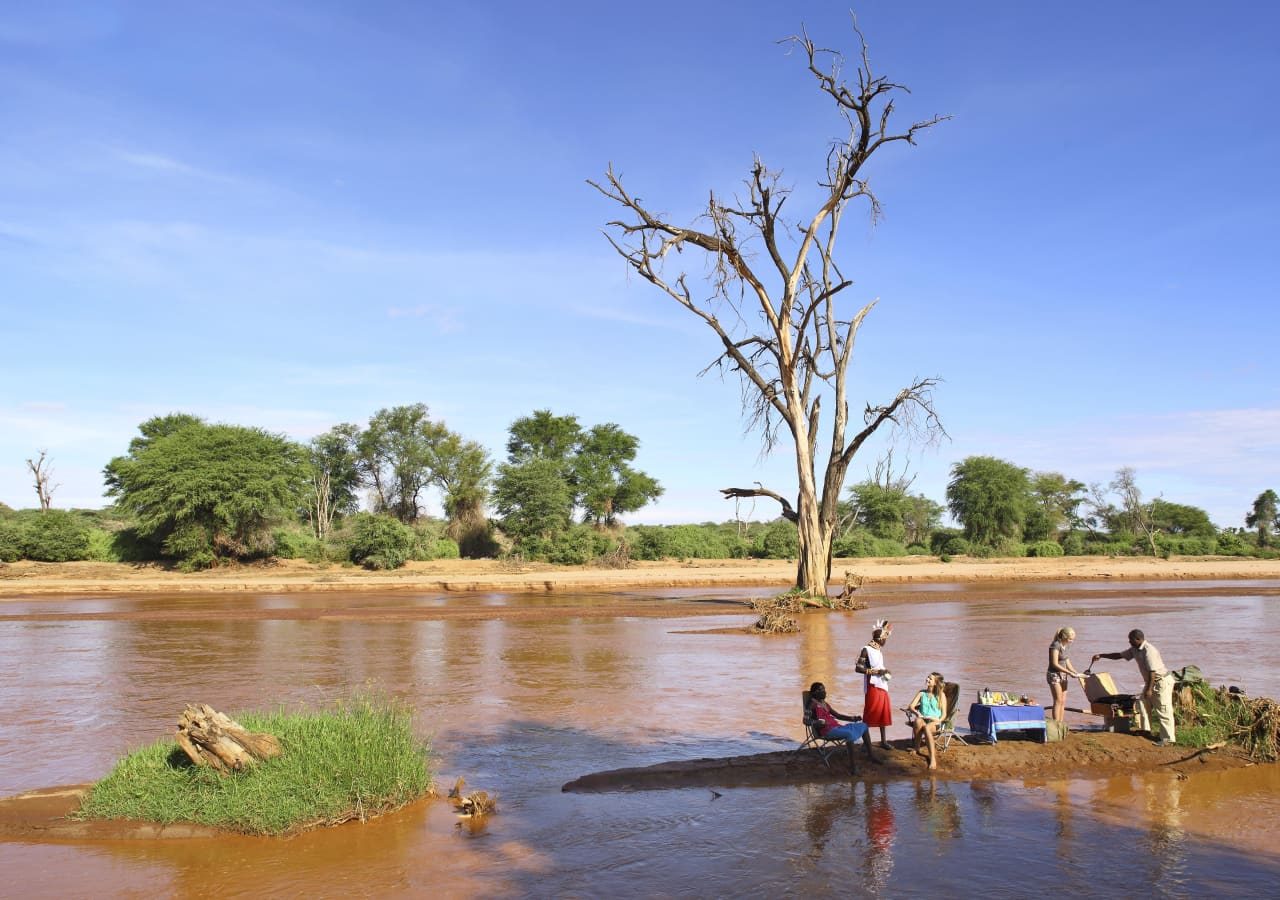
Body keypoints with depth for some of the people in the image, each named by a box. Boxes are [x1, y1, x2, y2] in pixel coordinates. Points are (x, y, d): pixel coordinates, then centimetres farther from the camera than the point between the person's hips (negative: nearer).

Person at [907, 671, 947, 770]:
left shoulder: (941, 695, 8)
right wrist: (917, 713, -15)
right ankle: (917, 748, -20)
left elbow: (944, 713, 4)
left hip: (935, 722, -2)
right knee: (918, 721, -38)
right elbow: (910, 706, 6)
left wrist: (939, 720, -18)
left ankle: (933, 759, -48)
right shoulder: (922, 693, 15)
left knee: (926, 727, -40)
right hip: (923, 719, 2)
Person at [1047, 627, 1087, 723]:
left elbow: (1067, 662, 17)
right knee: (1058, 701, -10)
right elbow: (1055, 664, -19)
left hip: (1063, 676, 8)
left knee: (1063, 701, 6)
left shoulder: (1064, 646, 11)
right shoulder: (1055, 645, -15)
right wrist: (1069, 672, -18)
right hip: (1054, 675, -8)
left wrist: (1076, 673, 10)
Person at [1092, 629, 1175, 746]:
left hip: (1162, 681, -10)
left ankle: (1168, 737, -3)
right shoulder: (1134, 650, 5)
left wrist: (1149, 689, -25)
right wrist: (1101, 655, 11)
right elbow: (1119, 655, 15)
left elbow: (1152, 671, -26)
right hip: (1151, 681, 10)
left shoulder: (1149, 651, -24)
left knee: (1163, 710, -7)